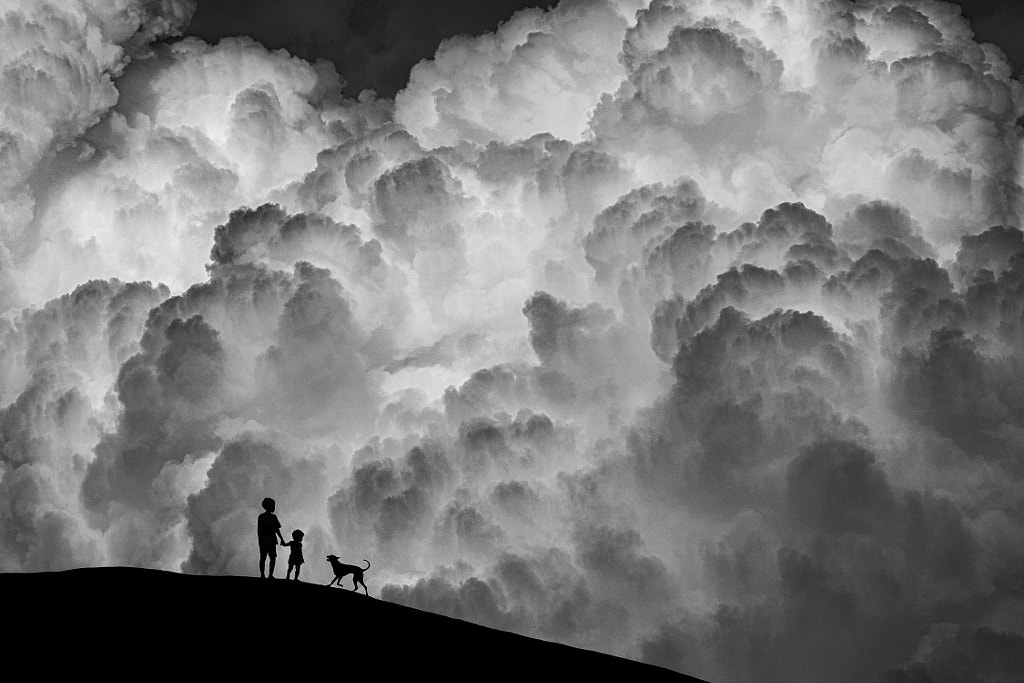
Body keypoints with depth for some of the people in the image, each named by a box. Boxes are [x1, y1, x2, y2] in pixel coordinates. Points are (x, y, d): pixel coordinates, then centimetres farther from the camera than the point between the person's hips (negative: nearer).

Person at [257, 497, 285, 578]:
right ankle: (262, 575, -4)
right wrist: (260, 540, -15)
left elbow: (277, 529, 21)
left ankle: (270, 575, -1)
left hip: (272, 541, 6)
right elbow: (259, 530, -5)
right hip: (264, 541, -6)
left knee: (273, 558, -2)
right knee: (263, 558, -5)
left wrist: (281, 540, 17)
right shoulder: (261, 517, -1)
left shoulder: (273, 517, 17)